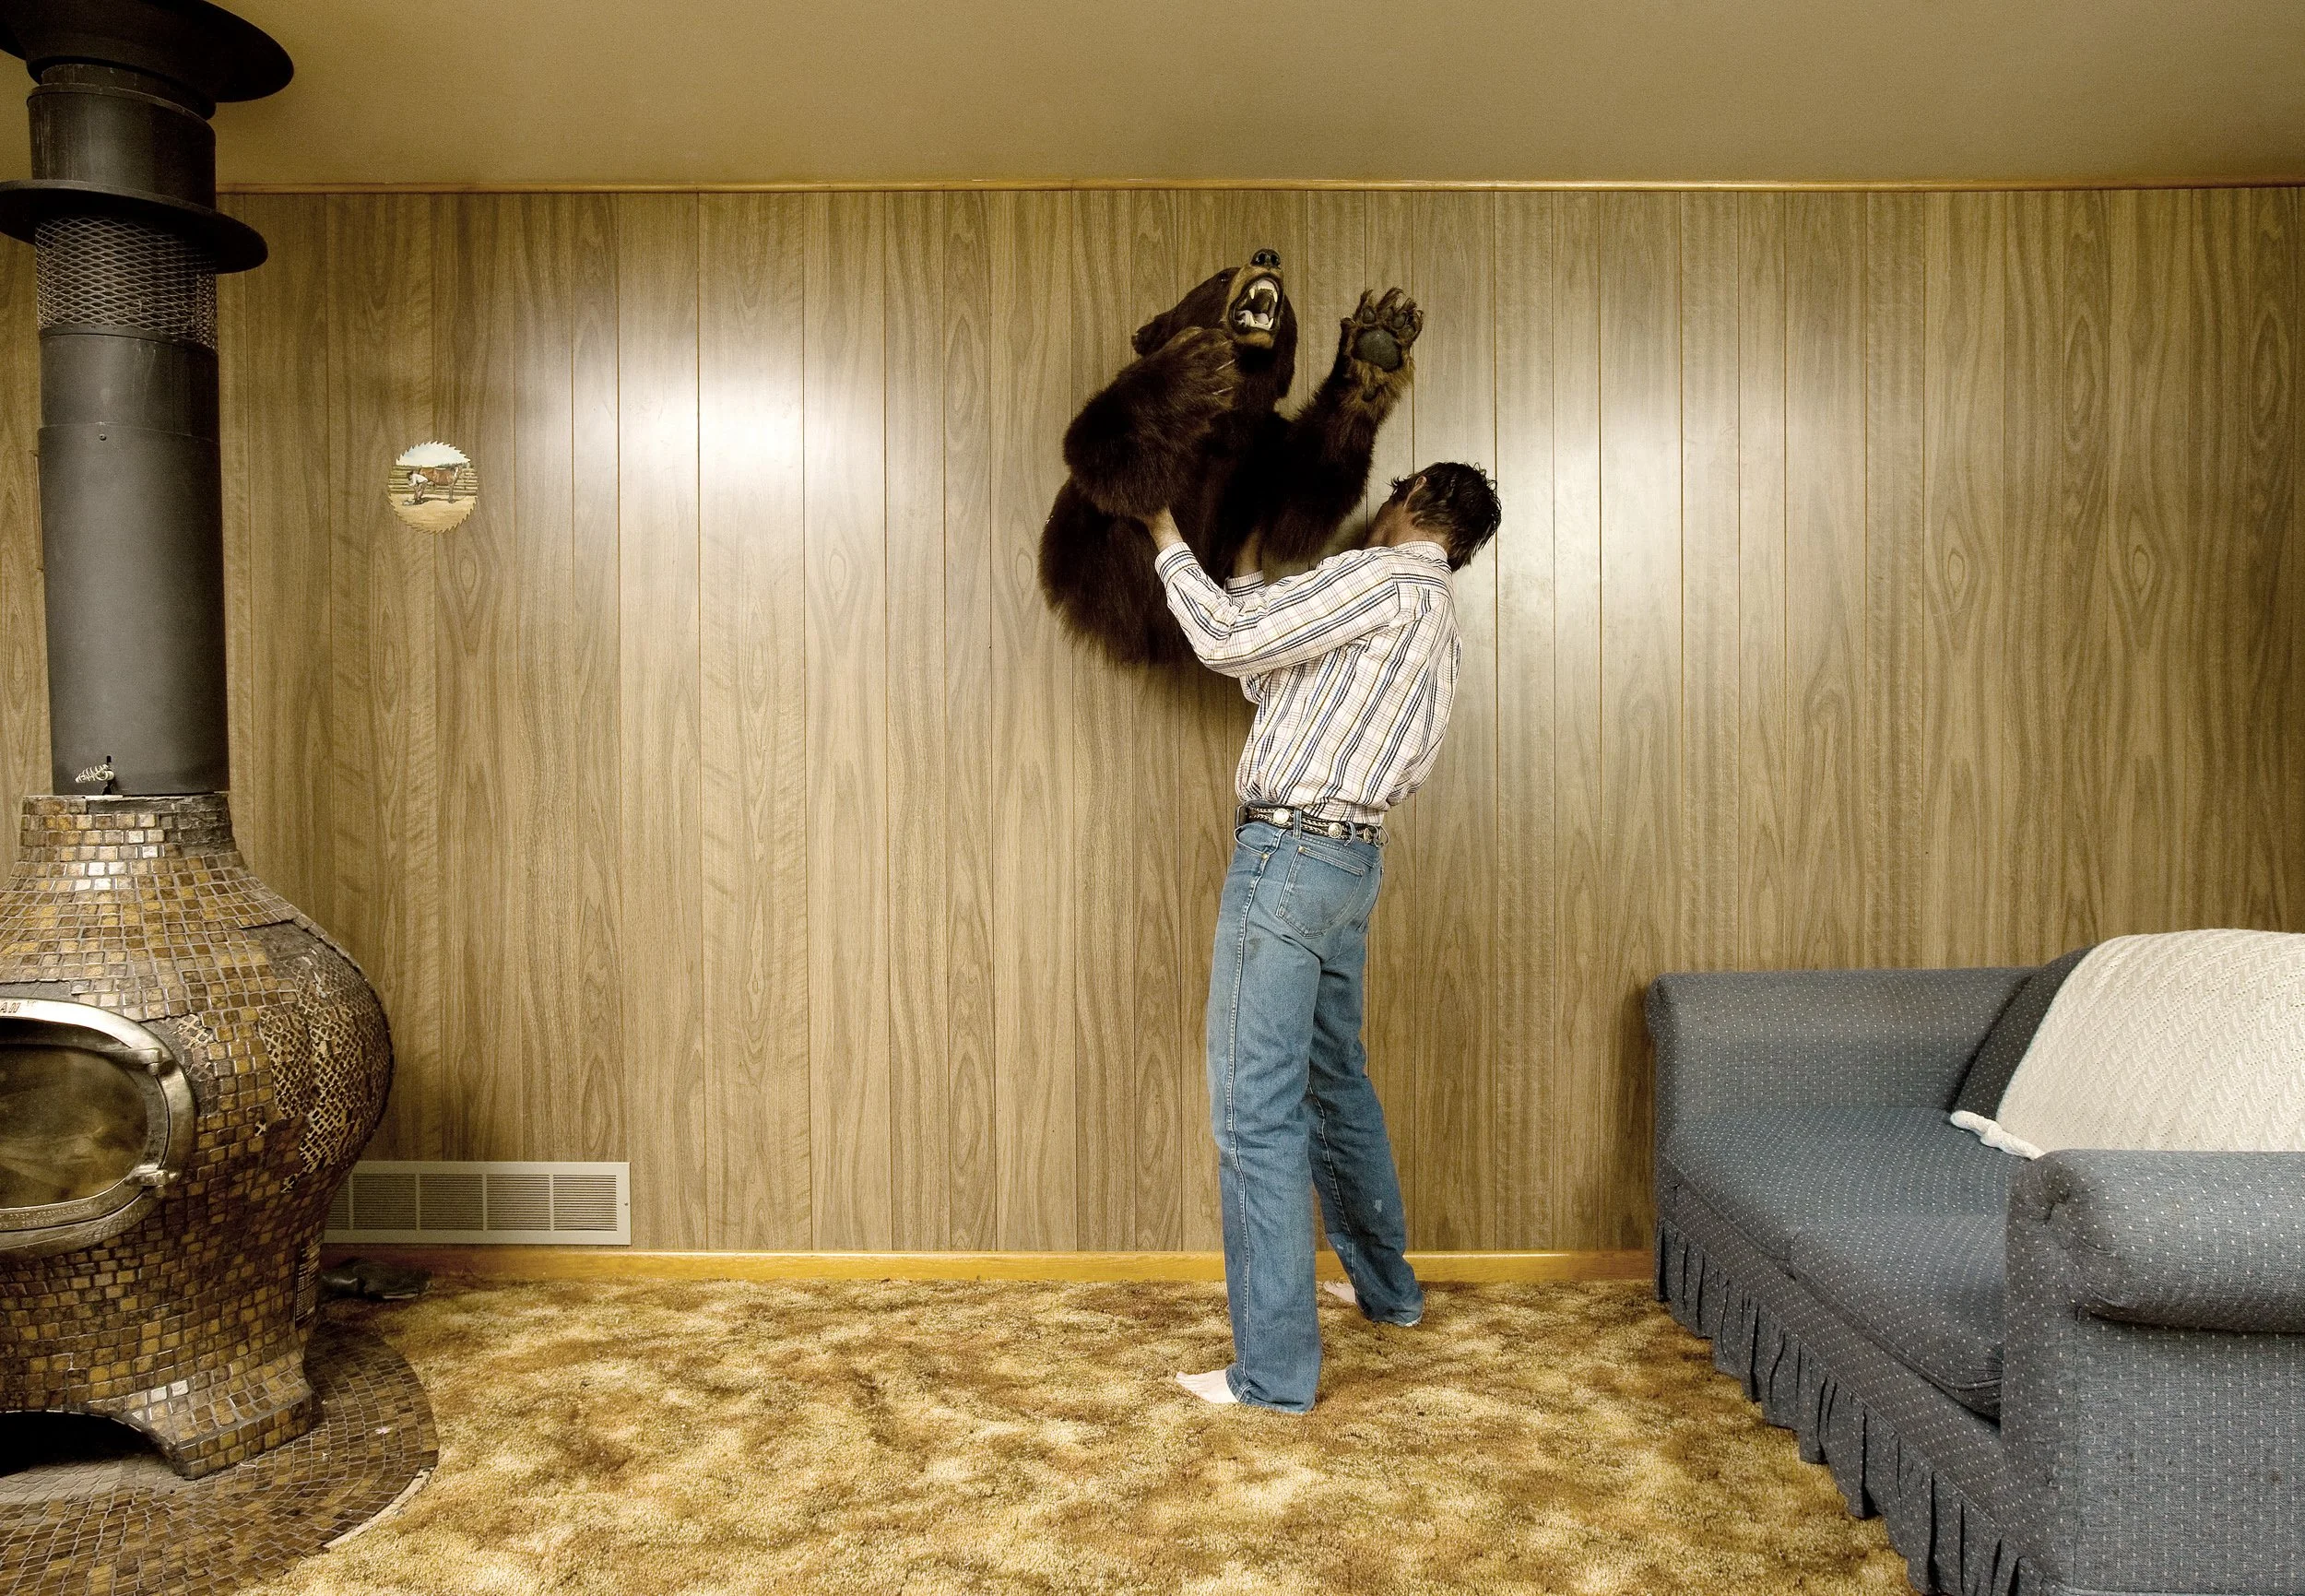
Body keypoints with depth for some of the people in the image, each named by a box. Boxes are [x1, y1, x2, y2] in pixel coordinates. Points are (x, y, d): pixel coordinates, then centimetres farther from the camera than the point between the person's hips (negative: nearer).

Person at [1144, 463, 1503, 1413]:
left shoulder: (1387, 578, -9)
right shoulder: (1437, 626, 20)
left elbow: (1226, 643, -12)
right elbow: (1272, 681, 23)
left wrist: (1171, 548, 4)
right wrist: (1247, 577, 26)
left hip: (1289, 852, -10)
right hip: (1349, 860, 10)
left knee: (1256, 1110, -7)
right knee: (1336, 1082, 23)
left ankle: (1274, 1370, -2)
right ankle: (1387, 1287, 38)